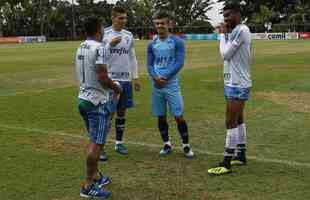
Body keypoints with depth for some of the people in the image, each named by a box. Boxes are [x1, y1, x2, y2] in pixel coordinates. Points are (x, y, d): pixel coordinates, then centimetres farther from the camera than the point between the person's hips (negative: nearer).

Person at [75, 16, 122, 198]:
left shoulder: (80, 48, 9)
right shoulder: (99, 48, -16)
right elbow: (102, 78, -21)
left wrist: (110, 85, 22)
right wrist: (116, 87, -2)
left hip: (84, 98, 9)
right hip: (97, 101, -9)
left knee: (95, 140, 20)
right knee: (97, 143, -2)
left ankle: (96, 176, 29)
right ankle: (88, 186, 3)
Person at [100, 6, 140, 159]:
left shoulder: (129, 35, 8)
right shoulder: (104, 34, -7)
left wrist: (135, 77, 10)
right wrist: (110, 45, -23)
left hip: (125, 79, 5)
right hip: (110, 79, -5)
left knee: (122, 111, 11)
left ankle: (119, 143, 23)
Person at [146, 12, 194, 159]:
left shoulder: (177, 42, -3)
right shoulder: (152, 44, 9)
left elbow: (179, 63, -9)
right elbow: (149, 65, 7)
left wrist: (165, 77, -15)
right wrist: (155, 77, -13)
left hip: (172, 85, -4)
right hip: (156, 85, 4)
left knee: (178, 116, -3)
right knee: (161, 117, 10)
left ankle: (186, 145, 12)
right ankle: (166, 144, 24)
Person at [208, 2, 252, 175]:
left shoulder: (242, 30, -16)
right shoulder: (236, 31, 14)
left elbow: (225, 54, -15)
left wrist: (223, 34, -6)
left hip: (237, 84, -10)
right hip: (235, 83, 10)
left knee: (231, 122, -8)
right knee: (238, 120, 15)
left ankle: (226, 163, -4)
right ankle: (241, 156, 25)